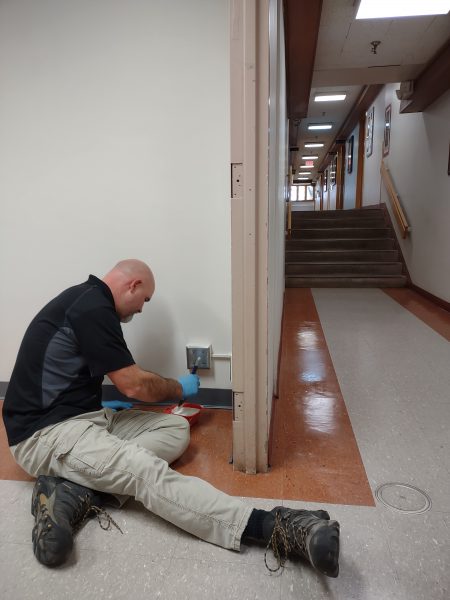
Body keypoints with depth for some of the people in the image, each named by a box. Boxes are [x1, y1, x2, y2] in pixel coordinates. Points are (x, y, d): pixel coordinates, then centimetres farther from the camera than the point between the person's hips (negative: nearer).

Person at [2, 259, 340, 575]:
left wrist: (106, 403, 28)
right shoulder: (93, 309, -18)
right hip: (45, 433, -10)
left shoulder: (87, 299, 14)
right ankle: (271, 529, -41)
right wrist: (179, 389, 4)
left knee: (176, 429, -2)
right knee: (148, 472, -31)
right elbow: (134, 384, -13)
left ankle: (77, 492, -17)